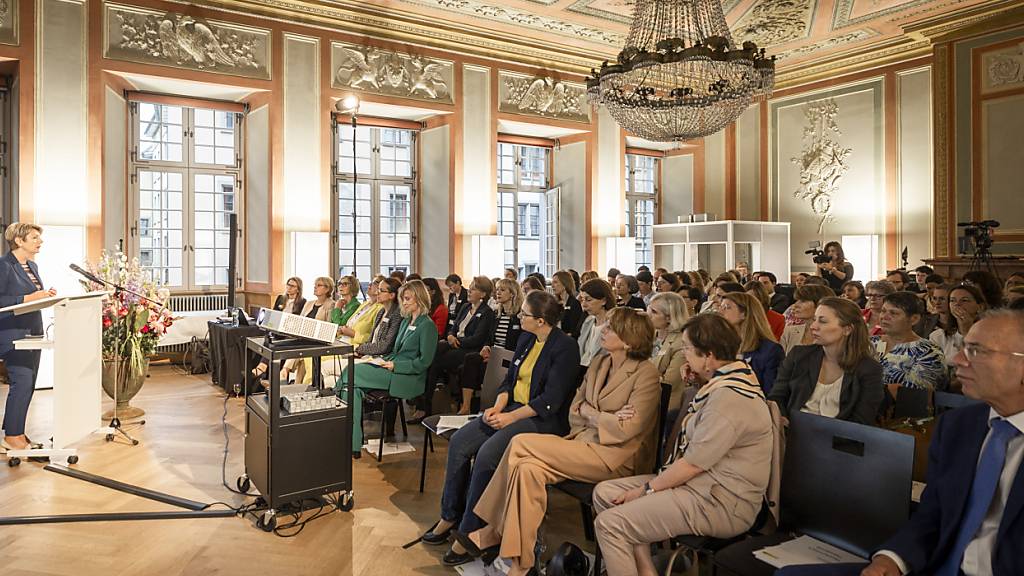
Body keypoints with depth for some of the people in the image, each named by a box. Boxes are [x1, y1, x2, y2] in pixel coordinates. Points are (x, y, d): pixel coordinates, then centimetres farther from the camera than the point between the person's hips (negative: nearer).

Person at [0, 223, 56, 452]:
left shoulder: (32, 266, 17)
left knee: (29, 384, 8)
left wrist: (46, 295, 6)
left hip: (32, 331, 9)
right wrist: (28, 298, -20)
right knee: (21, 382, -11)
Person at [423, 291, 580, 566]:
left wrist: (511, 417, -20)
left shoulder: (565, 347, -12)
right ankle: (450, 516, 2)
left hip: (544, 420, -8)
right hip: (512, 409, 8)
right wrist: (498, 406, -5)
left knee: (487, 453, -28)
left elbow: (551, 401, -17)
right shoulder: (525, 339, 12)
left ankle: (470, 532, -14)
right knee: (459, 441, -11)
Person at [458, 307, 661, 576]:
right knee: (529, 469, -23)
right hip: (584, 441, 7)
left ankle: (494, 531, -8)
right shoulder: (599, 363, 13)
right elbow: (574, 410, 13)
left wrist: (589, 413, -5)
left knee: (520, 444, -21)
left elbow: (626, 429, -16)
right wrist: (603, 417, -6)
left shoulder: (646, 373, -9)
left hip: (616, 456, -7)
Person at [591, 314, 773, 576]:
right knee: (604, 492, 4)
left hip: (722, 504, -10)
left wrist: (647, 489, -10)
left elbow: (694, 463, -21)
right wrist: (697, 384, 6)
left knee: (609, 524, -19)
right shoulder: (722, 381, 8)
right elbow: (680, 431, 19)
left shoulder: (729, 397, -23)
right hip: (700, 484, 10)